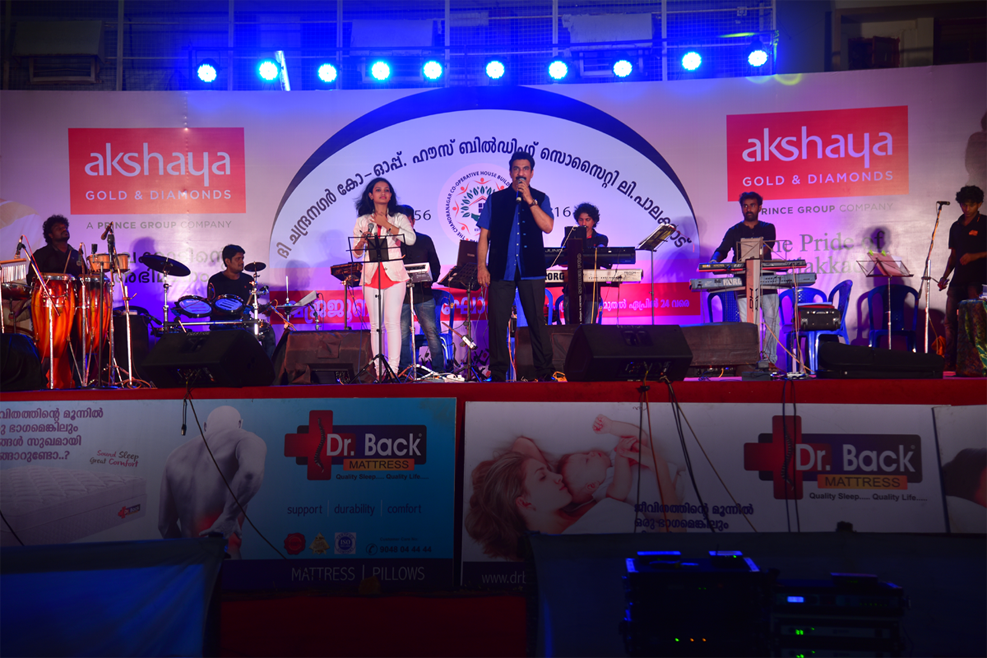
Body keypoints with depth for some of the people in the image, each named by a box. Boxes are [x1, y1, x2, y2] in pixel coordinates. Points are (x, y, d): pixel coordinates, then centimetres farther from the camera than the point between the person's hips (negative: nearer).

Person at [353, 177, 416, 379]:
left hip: (394, 275, -2)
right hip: (371, 276, 2)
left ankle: (393, 368, -11)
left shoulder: (399, 218, 9)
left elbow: (411, 238, -11)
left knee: (392, 321, -11)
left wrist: (386, 225, -11)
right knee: (375, 324, 0)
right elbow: (356, 253, 11)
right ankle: (379, 370, 2)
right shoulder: (362, 221, 13)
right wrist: (363, 241, -10)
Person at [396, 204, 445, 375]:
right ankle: (405, 371, 9)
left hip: (423, 295, 0)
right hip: (400, 296, 0)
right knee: (402, 335, 2)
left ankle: (439, 368, 6)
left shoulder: (425, 240, 11)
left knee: (431, 332, -1)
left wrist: (430, 280, -2)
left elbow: (436, 265, 15)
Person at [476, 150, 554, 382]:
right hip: (501, 270, 1)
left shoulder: (540, 199, 10)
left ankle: (544, 372, 6)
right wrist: (481, 266, -1)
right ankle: (498, 373, 7)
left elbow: (547, 226, -8)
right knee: (497, 322, -1)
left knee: (537, 321, -1)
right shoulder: (495, 200, 11)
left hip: (532, 270, -1)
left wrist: (529, 200, -12)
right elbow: (484, 235, 8)